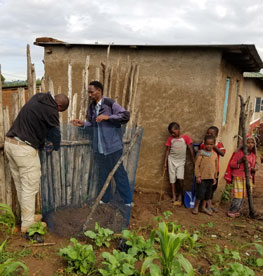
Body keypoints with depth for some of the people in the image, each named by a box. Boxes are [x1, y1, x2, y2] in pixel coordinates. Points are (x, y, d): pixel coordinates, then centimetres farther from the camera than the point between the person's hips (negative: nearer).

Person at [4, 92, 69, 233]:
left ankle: (27, 216, 28)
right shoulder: (50, 110, -13)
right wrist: (55, 147, 19)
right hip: (24, 148, -9)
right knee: (30, 187, 2)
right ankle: (27, 224, 11)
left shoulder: (38, 97, 13)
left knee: (20, 186, 16)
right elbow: (55, 132, -1)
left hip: (10, 142, 9)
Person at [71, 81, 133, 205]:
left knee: (119, 174, 2)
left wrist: (107, 117, -22)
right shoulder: (92, 107, 10)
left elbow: (126, 116, -17)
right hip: (99, 148, 7)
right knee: (103, 174, 16)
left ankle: (128, 201, 14)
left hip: (112, 146, -6)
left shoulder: (110, 103, -11)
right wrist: (83, 123, 1)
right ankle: (105, 199, 30)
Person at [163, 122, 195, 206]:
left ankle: (180, 196, 6)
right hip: (171, 160, 2)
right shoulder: (170, 139, 1)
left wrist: (194, 161, -6)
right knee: (172, 178, 5)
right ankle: (174, 196, 15)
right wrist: (165, 162, 2)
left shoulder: (185, 137, -4)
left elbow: (191, 149, -3)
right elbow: (167, 150, 5)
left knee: (180, 178, -12)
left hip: (181, 161, -2)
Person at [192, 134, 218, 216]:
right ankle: (196, 207, 14)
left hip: (210, 178, 5)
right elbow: (197, 165, -9)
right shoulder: (201, 153, -9)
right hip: (202, 178, -5)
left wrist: (215, 177, 14)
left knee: (208, 194, 14)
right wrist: (198, 176, -13)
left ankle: (203, 207, 29)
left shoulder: (214, 154, 6)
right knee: (200, 193, -5)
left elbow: (215, 166, 14)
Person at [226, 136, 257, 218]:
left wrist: (254, 169, -5)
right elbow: (231, 164, -8)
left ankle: (237, 211, 20)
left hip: (248, 178, 6)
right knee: (238, 196, -8)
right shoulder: (239, 153, -6)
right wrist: (240, 161, -21)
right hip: (238, 177, -6)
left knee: (243, 196, 7)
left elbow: (252, 167, 19)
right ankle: (231, 211, 6)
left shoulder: (253, 155, 11)